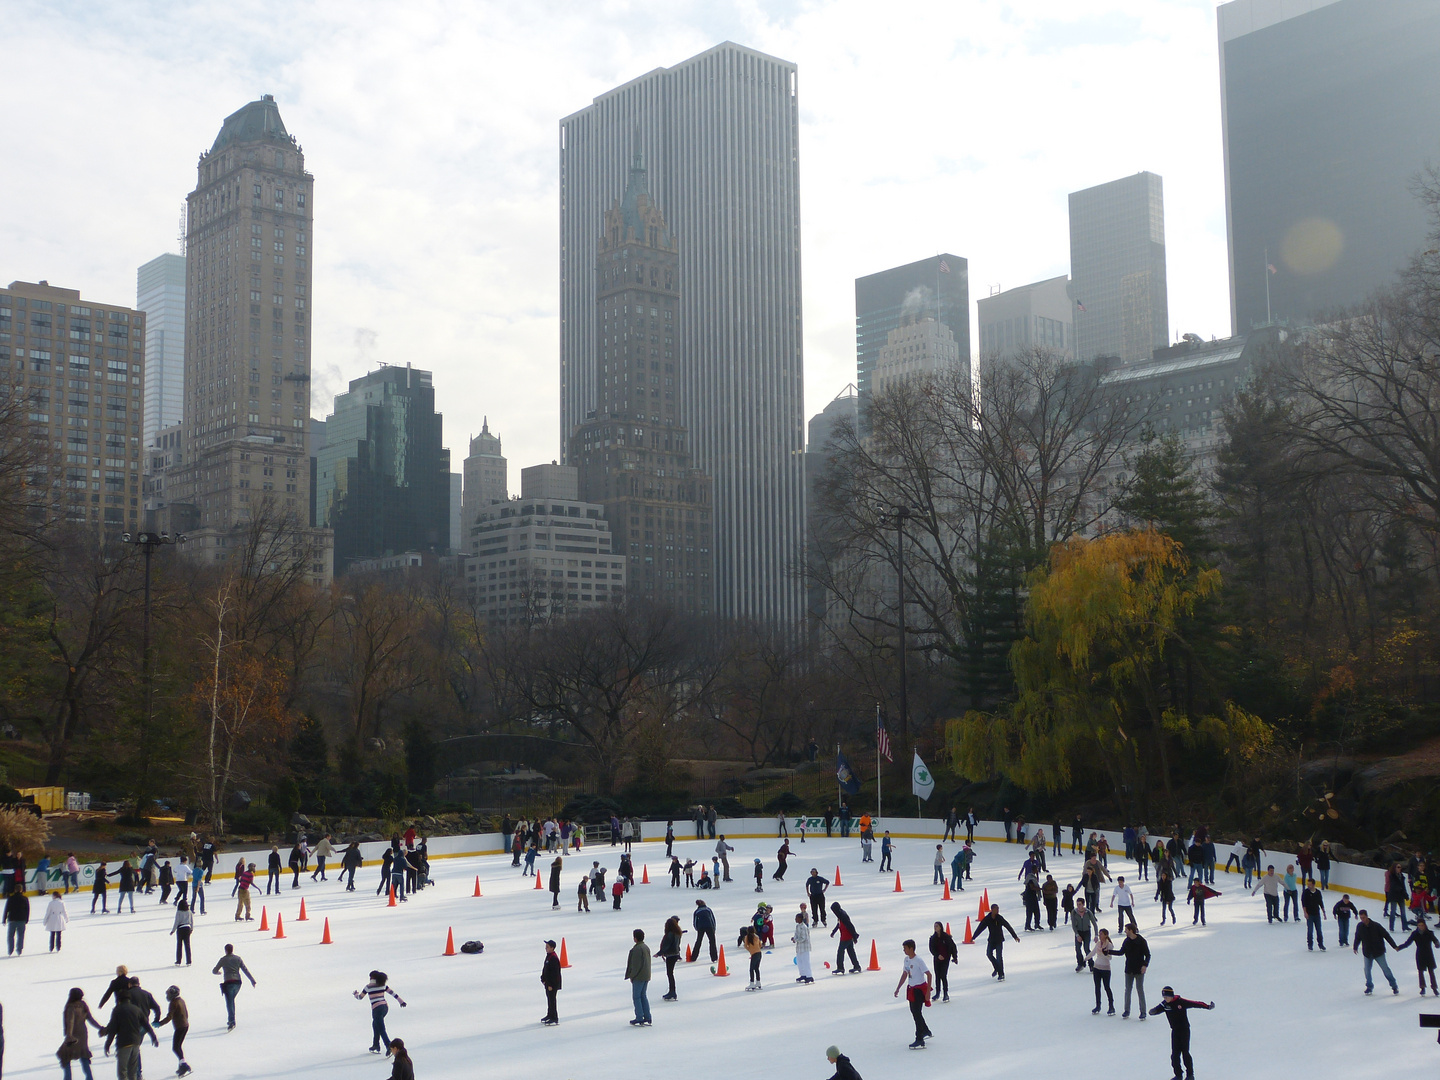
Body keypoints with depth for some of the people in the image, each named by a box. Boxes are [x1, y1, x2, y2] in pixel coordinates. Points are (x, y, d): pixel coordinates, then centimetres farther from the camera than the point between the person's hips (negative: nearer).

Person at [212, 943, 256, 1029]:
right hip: (237, 982, 4)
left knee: (229, 1002, -8)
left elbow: (214, 971, 10)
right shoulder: (238, 958, 10)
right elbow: (245, 970, 7)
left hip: (228, 982, -4)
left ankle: (232, 1022, -22)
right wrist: (252, 980, 7)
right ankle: (231, 1020, 25)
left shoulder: (223, 959, 2)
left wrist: (218, 972, 34)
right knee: (231, 1000, 22)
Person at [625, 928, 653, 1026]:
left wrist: (632, 976, -10)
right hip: (646, 977, 9)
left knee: (636, 997, 0)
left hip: (638, 977, -9)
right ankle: (647, 1019, 15)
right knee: (643, 996, 15)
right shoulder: (646, 947, 10)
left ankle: (639, 1019, 0)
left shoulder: (636, 949, -18)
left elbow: (636, 964, -20)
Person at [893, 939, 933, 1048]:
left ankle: (920, 1041, -5)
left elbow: (929, 974, -20)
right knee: (913, 1011, 18)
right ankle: (926, 1031, 39)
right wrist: (898, 989, 17)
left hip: (920, 989, -9)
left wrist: (928, 991, -22)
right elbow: (904, 975, 16)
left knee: (917, 1013, -9)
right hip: (911, 988, 9)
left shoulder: (919, 960, -20)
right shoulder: (906, 959, 6)